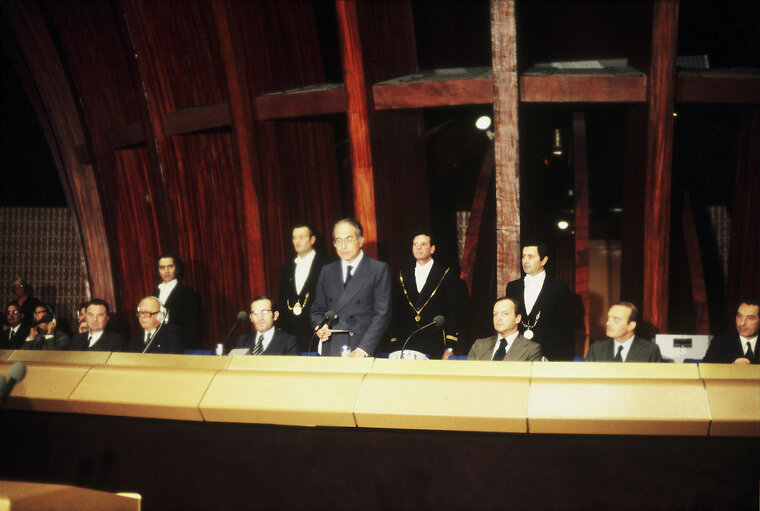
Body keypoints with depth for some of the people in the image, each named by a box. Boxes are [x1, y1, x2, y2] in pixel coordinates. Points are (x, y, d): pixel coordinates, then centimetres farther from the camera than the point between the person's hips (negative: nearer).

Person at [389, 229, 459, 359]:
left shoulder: (446, 274, 3)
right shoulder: (404, 276, 14)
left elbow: (453, 313, -1)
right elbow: (396, 313, 14)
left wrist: (450, 348, -8)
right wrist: (394, 345, 7)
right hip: (407, 346, 3)